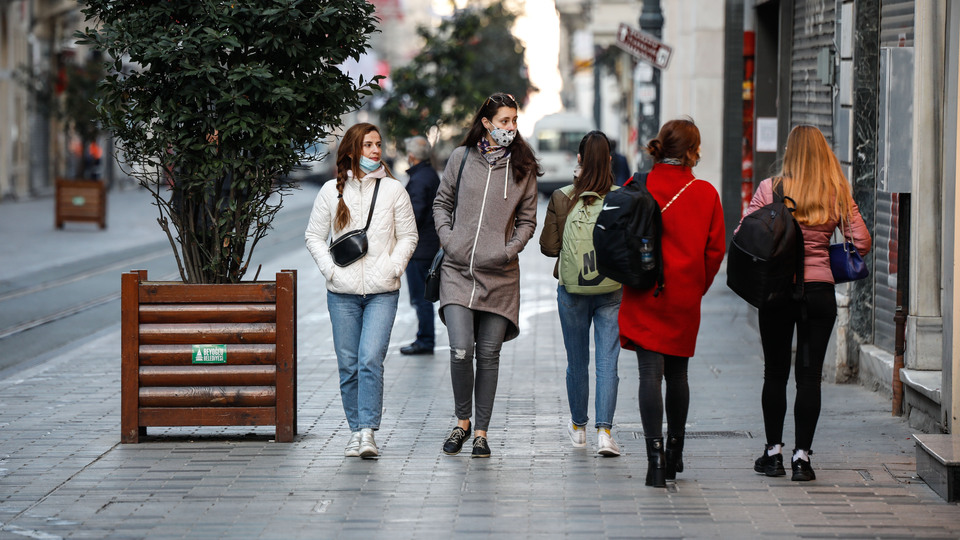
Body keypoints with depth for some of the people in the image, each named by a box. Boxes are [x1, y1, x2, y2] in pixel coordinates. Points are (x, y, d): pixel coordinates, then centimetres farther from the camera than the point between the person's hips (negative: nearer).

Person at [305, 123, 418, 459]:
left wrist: (392, 267, -6)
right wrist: (330, 268, -4)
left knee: (371, 359, -15)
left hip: (382, 292, -1)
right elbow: (314, 236, 10)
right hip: (342, 292, 1)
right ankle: (356, 431, 14)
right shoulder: (332, 191, 6)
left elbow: (408, 236, 9)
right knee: (348, 364, 4)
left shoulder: (393, 190, 5)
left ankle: (368, 431, -16)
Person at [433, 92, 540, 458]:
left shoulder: (522, 167, 5)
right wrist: (447, 239, -1)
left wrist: (509, 250, -5)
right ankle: (462, 421, 9)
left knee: (489, 355, 4)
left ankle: (481, 431, 15)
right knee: (461, 351, -13)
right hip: (458, 271, -1)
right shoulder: (461, 158, 4)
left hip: (499, 276, 1)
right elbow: (442, 203, 14)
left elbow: (527, 220, 10)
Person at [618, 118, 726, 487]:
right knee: (677, 373, 15)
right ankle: (674, 453, 25)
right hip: (685, 298, 1)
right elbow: (715, 250, 1)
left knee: (651, 373, -4)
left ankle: (655, 455, -15)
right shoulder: (705, 194, -3)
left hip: (644, 296, -1)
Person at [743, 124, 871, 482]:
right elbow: (862, 242, -1)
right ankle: (801, 457, 1)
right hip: (820, 290, 1)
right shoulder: (838, 195, -1)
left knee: (775, 373, 11)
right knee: (810, 375, 3)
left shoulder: (770, 189, -5)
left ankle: (773, 452, 15)